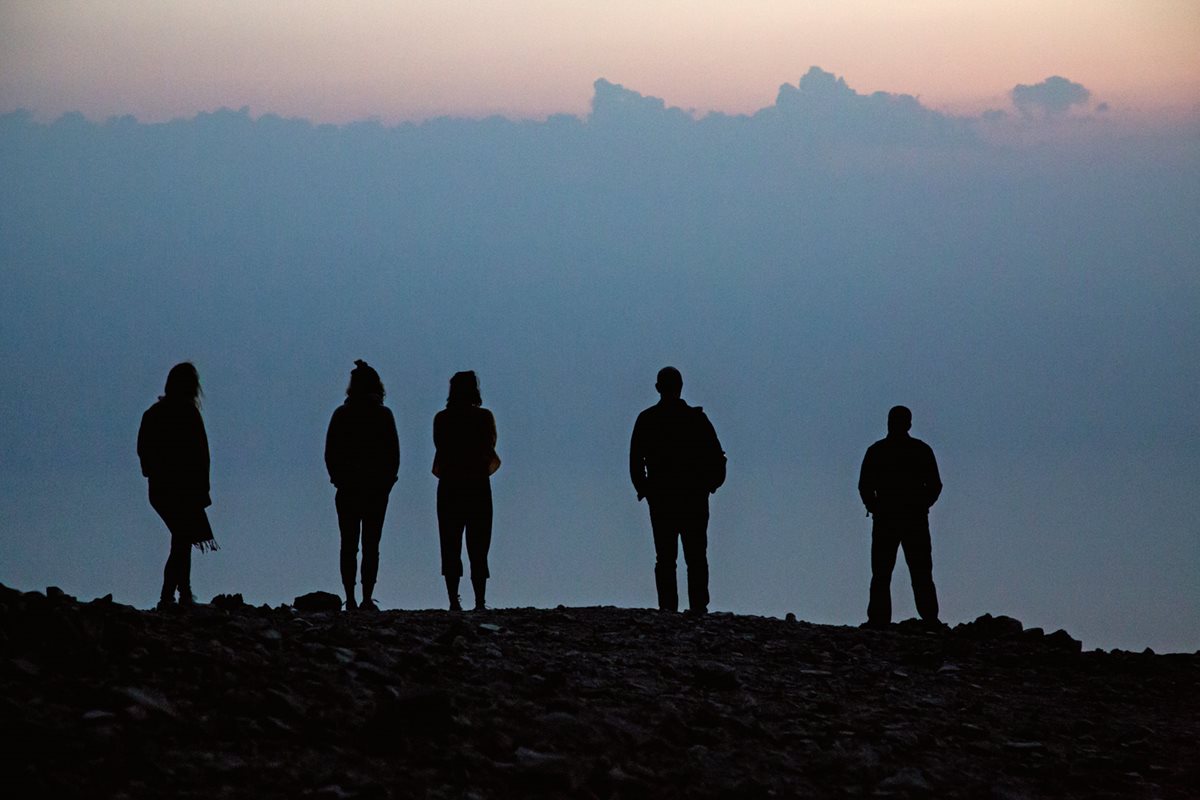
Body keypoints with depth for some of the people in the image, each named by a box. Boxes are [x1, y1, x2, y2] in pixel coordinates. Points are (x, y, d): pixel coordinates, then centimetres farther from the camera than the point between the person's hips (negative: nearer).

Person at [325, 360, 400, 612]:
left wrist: (339, 479, 11)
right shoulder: (383, 415, -4)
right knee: (371, 545, 1)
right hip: (377, 489, -1)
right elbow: (394, 453, -2)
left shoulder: (341, 414, 0)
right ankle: (367, 599, -6)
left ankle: (350, 599, 1)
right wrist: (386, 482, 8)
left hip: (347, 488, 1)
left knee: (348, 546, 6)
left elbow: (330, 453, 1)